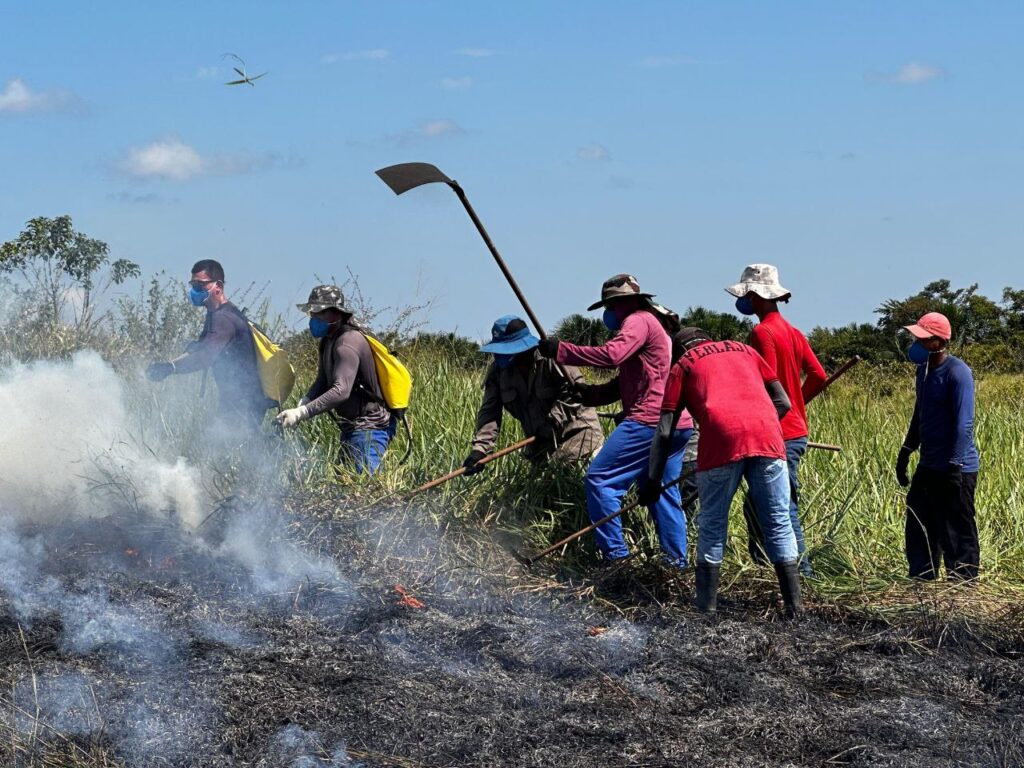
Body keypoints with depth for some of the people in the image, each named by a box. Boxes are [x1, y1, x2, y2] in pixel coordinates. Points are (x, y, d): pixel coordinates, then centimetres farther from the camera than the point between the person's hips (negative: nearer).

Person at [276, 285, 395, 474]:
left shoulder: (347, 344, -22)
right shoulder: (328, 341, 11)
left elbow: (341, 391, -33)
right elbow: (323, 381, 13)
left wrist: (302, 413, -39)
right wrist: (304, 402, -8)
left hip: (368, 428, -11)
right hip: (352, 428, 11)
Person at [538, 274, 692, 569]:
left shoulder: (639, 321, -4)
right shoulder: (652, 325, 28)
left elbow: (611, 355, -22)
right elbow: (624, 384, 23)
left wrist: (560, 350, -17)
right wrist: (588, 393, 10)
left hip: (649, 421, -11)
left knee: (599, 479, -8)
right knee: (662, 491, 16)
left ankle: (614, 553, -10)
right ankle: (676, 559, 16)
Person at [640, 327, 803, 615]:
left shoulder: (683, 365, 23)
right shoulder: (743, 349, 32)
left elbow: (664, 433, 15)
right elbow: (783, 402, 23)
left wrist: (652, 481, 18)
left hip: (722, 439, -2)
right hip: (767, 434, 2)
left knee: (712, 526, 11)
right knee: (779, 524, 10)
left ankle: (706, 610, 10)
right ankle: (795, 607, 8)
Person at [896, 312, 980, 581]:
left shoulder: (957, 373, -16)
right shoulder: (924, 369, 11)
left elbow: (964, 424, -21)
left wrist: (955, 466, -24)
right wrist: (906, 451, 21)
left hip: (955, 469, -9)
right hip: (929, 465, 9)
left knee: (957, 533, -3)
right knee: (919, 527, 14)